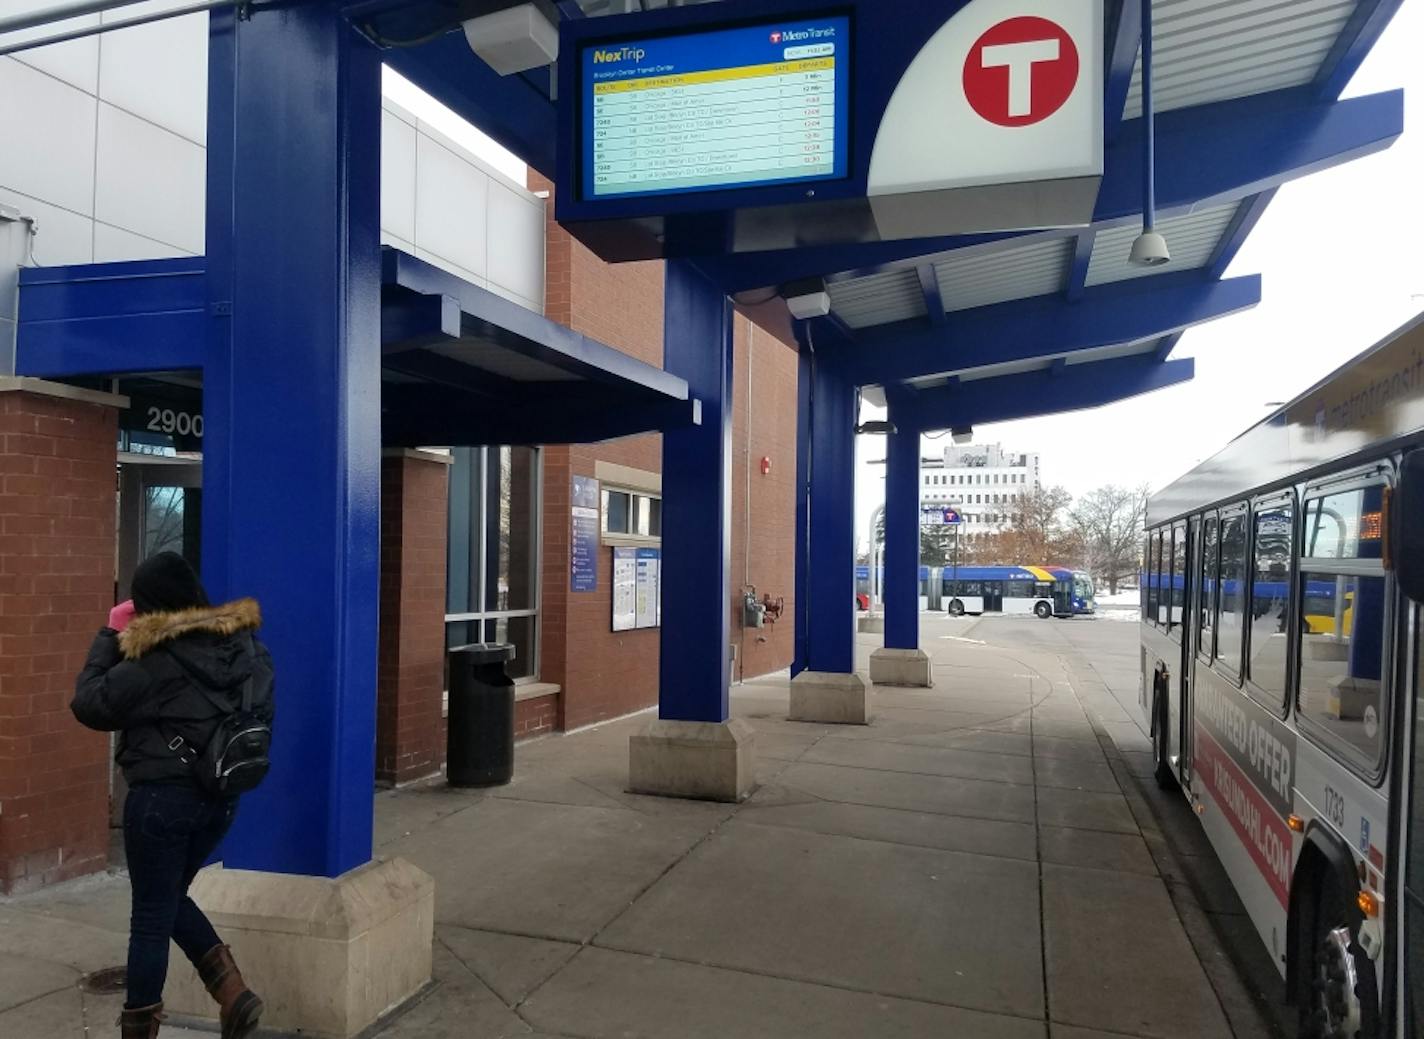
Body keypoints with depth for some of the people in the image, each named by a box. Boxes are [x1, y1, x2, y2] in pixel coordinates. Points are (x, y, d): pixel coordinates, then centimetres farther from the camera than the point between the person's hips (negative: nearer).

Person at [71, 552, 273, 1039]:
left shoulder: (157, 660, -20)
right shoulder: (245, 644, 0)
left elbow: (89, 704, -8)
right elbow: (261, 713, 11)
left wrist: (110, 636, -2)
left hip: (163, 797, -7)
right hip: (222, 797, 7)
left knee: (151, 917, 9)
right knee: (170, 899, 24)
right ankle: (234, 993, 12)